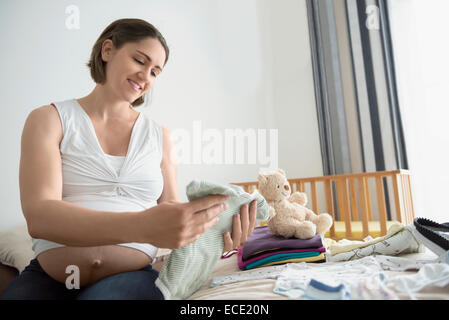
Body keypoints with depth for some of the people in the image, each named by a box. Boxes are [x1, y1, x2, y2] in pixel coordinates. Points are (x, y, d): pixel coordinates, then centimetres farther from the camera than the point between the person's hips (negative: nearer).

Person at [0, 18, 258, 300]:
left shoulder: (160, 137, 8)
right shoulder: (50, 119, 2)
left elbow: (172, 213, 7)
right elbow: (38, 216, -14)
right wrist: (141, 227, -30)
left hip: (132, 276, 0)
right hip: (49, 278, 1)